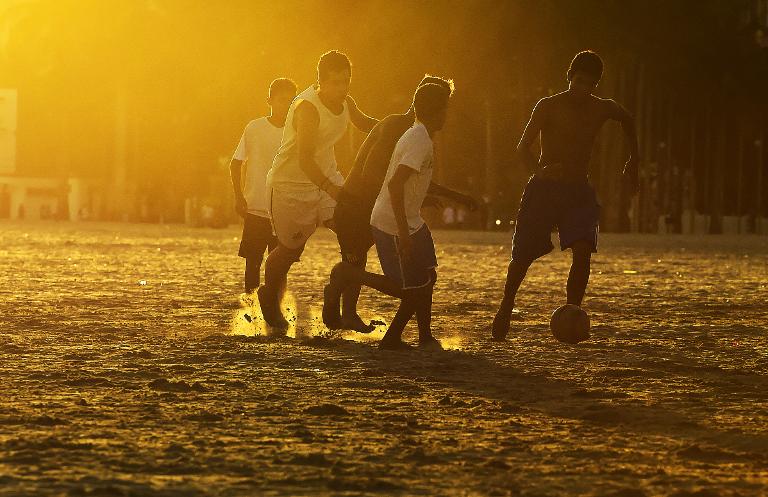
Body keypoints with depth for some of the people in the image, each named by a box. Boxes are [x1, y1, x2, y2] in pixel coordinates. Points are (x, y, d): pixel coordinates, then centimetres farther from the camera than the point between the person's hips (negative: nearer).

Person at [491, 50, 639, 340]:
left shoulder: (603, 109, 3)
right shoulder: (549, 107, -9)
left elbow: (628, 121, 27)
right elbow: (523, 147, -18)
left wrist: (632, 164, 27)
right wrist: (539, 170, -39)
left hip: (579, 191, 2)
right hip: (544, 188, -2)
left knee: (583, 250, -21)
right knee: (523, 256, 4)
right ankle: (505, 309, 30)